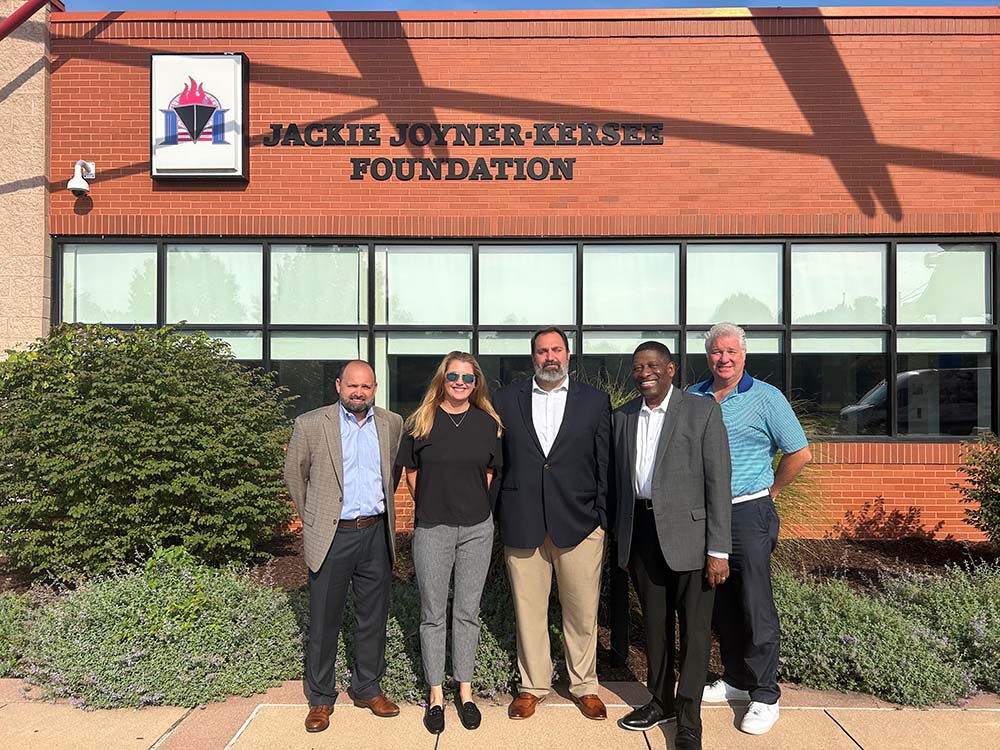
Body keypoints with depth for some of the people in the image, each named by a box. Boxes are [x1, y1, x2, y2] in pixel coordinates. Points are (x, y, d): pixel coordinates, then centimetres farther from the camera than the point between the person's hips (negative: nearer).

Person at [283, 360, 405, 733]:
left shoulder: (392, 424, 4)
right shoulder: (310, 424, -5)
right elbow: (294, 473, 6)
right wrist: (314, 518, 11)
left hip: (376, 534, 3)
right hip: (331, 537, -3)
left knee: (373, 617, 13)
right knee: (324, 621, 8)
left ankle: (367, 688, 31)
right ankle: (321, 698, 25)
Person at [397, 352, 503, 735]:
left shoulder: (488, 423, 2)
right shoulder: (421, 422, -2)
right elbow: (411, 471, 7)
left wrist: (473, 503, 7)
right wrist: (431, 505, 7)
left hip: (477, 528, 1)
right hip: (432, 529, -1)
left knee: (467, 612, 12)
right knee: (433, 614, 9)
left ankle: (465, 692, 27)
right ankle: (435, 695, 24)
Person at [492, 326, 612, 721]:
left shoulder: (595, 401, 5)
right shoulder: (506, 400, 6)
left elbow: (605, 463, 4)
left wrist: (604, 518, -1)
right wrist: (494, 517, 2)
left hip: (580, 524, 0)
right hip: (521, 522, 1)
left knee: (582, 611, 9)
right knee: (528, 610, 11)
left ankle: (584, 685, 31)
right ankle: (532, 685, 30)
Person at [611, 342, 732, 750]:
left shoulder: (702, 411, -6)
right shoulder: (621, 417, 8)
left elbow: (718, 481, -8)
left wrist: (718, 549, -12)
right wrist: (621, 538, 10)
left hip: (687, 532, -4)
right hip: (641, 531, 4)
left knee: (694, 627, 5)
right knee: (654, 623, 16)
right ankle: (661, 701, 35)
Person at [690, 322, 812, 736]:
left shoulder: (766, 398, -5)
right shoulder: (692, 398, 7)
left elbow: (800, 453, -4)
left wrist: (771, 489, 1)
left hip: (748, 515, -4)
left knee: (756, 607, 1)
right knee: (720, 604, 14)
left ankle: (765, 696, 15)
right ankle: (735, 679, 31)